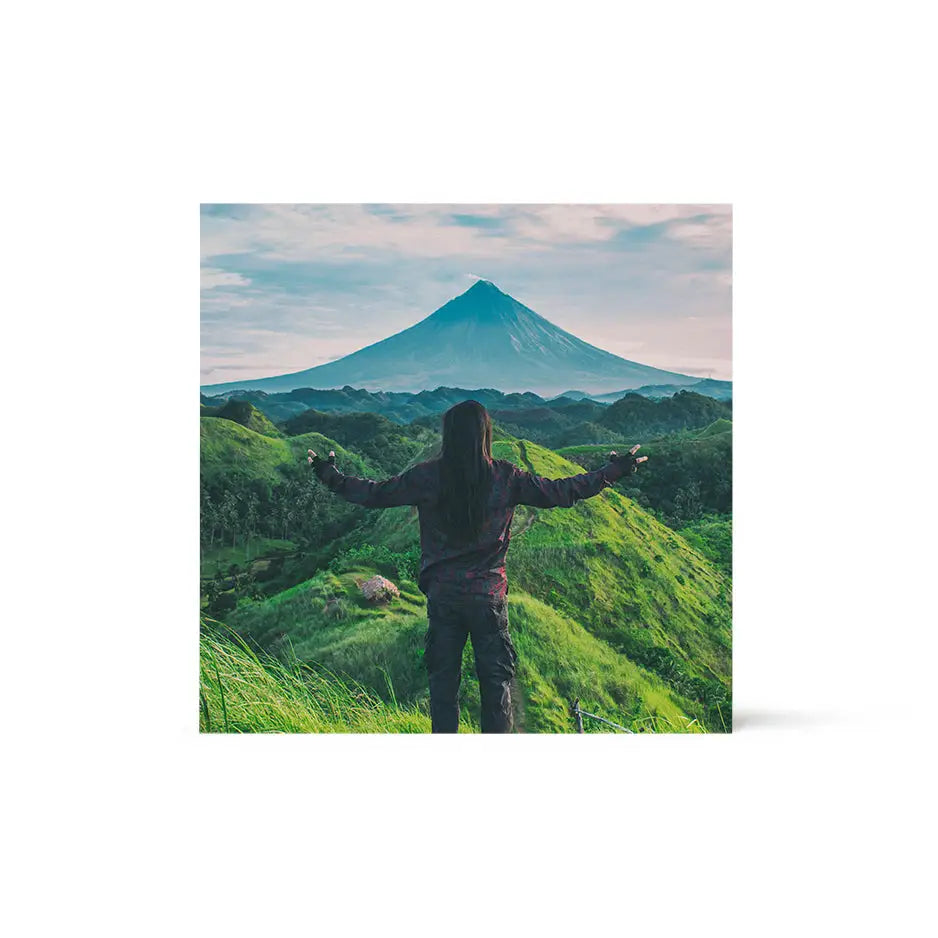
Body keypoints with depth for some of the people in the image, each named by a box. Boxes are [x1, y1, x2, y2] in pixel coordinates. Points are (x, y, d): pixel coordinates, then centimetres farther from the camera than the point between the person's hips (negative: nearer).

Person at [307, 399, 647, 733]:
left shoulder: (428, 476, -8)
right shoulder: (505, 477, -8)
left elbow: (375, 494, 2)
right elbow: (561, 492, -2)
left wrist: (331, 476, 17)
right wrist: (613, 472, 10)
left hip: (442, 595, 1)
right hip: (489, 594, -1)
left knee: (443, 677, 13)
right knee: (496, 677, 12)